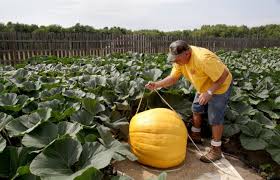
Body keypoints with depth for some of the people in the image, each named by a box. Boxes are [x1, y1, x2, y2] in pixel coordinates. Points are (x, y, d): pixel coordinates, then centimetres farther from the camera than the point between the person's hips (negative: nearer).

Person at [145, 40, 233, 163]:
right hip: (203, 87, 8)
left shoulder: (204, 59, -38)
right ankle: (195, 135, 40)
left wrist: (209, 92, -35)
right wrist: (156, 85, -22)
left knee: (215, 118, -4)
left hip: (220, 86, -8)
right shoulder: (180, 59, -14)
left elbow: (224, 75, -31)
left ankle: (216, 149, 13)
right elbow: (173, 78, -9)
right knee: (196, 110, 18)